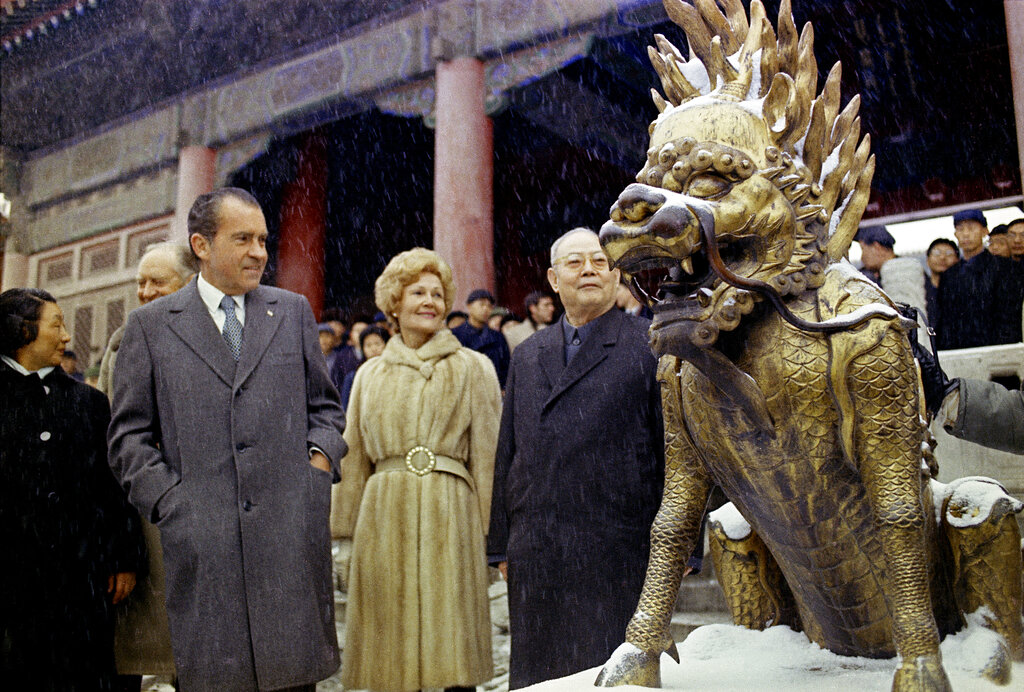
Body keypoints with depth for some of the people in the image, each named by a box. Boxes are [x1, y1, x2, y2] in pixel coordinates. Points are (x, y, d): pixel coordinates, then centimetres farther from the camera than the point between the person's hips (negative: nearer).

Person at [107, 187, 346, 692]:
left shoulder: (293, 311, 13)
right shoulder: (150, 324, 7)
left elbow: (325, 407, 18)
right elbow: (129, 437, 7)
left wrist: (320, 456, 0)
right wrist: (170, 502, -4)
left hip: (293, 533, 1)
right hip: (201, 539, -1)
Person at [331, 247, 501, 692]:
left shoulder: (473, 368, 6)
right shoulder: (370, 375, 13)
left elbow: (487, 454, 2)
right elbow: (354, 458, 17)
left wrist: (492, 529, -4)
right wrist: (346, 526, 13)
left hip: (450, 513, -2)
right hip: (384, 512, 3)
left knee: (451, 642, -1)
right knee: (390, 640, 6)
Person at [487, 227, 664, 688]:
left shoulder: (650, 346, 0)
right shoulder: (527, 355, 15)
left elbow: (674, 445, -2)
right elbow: (508, 452, 16)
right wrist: (502, 543, 14)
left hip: (617, 554, -4)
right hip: (535, 556, 5)